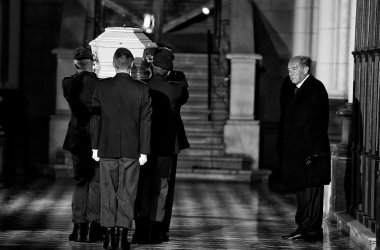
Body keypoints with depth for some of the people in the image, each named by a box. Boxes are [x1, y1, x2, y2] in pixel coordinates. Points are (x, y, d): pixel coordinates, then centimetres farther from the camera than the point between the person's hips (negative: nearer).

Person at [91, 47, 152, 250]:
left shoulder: (102, 87, -4)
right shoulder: (142, 89, -5)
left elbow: (95, 118, 0)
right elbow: (145, 123, -4)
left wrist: (95, 147, 7)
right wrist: (144, 151, 1)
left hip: (107, 149, 1)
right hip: (132, 150, -1)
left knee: (108, 192, 7)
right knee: (127, 193, 5)